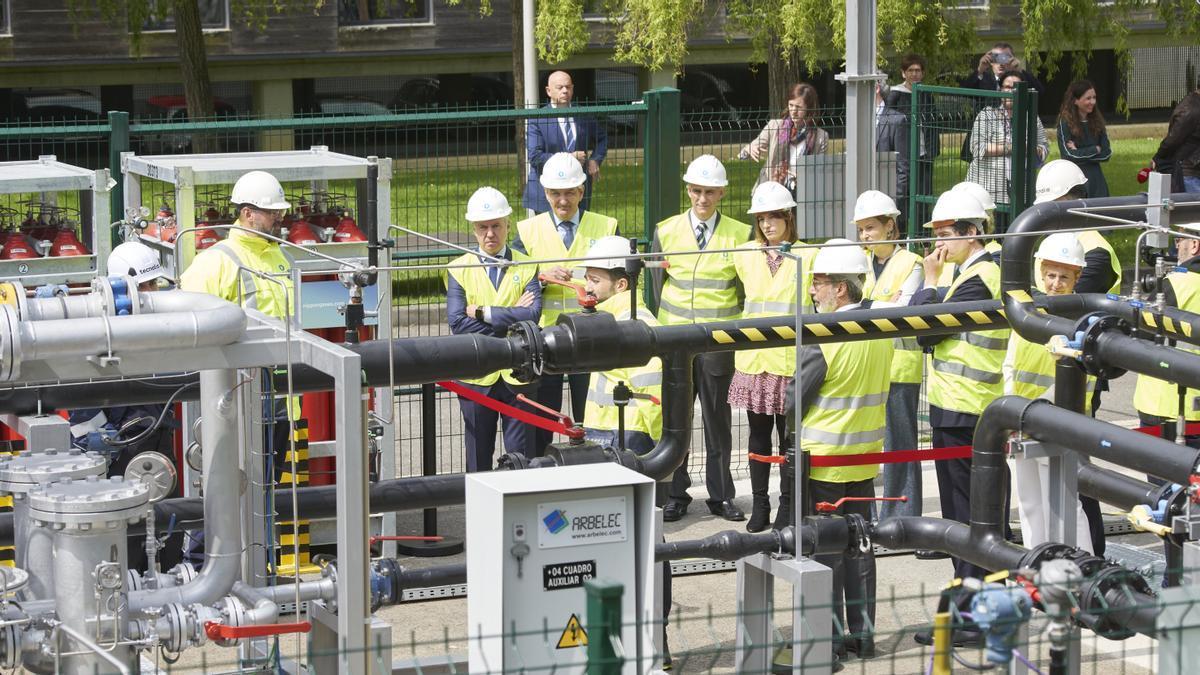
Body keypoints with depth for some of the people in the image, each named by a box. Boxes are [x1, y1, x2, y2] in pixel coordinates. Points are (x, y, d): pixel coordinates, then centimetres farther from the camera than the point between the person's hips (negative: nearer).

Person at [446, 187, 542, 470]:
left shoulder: (526, 267, 4)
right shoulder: (459, 269, 3)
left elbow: (533, 315, -12)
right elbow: (458, 323, -10)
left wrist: (483, 313, -14)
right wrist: (509, 319, -12)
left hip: (517, 374, 0)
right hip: (477, 375, 0)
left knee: (521, 457, 3)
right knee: (479, 455, 8)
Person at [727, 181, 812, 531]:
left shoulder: (806, 257, -1)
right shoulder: (745, 255, 7)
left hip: (790, 359, -3)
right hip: (754, 357, 3)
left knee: (788, 434, 1)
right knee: (759, 434, 7)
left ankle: (787, 506, 10)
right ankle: (759, 504, 14)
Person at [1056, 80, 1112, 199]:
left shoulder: (1097, 121, 7)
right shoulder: (1065, 123, -6)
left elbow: (1106, 153, 3)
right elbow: (1069, 156, -13)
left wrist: (1081, 153, -9)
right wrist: (1096, 149, -4)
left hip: (1096, 179, 4)